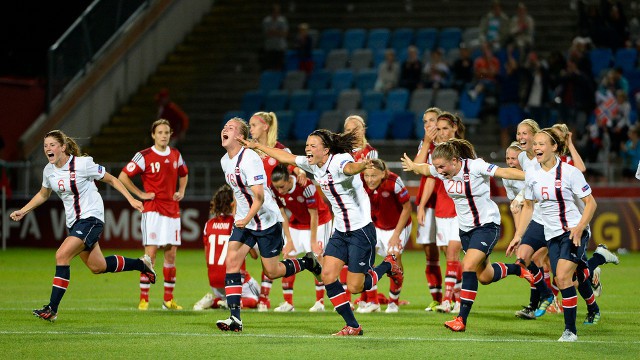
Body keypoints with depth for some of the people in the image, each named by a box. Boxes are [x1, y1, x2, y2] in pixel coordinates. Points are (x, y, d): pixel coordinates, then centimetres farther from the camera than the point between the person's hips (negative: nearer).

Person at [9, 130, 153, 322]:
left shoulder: (82, 164, -17)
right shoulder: (49, 171, 2)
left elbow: (111, 179, -5)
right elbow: (43, 195, 21)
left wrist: (131, 199, -8)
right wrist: (22, 211, 11)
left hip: (91, 218, -7)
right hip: (73, 222, 7)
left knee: (62, 255, -22)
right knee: (97, 267, 12)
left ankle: (52, 309, -18)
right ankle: (141, 264, 36)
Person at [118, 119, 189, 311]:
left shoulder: (175, 155, 11)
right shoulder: (144, 156, -6)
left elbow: (183, 174, 30)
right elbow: (122, 177, -5)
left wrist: (181, 191, 14)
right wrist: (141, 194, -7)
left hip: (172, 210, 5)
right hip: (152, 210, -5)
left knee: (171, 254, 5)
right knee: (151, 253, -10)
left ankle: (168, 299, 12)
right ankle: (144, 299, -7)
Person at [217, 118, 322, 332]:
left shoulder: (249, 159, -21)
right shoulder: (225, 161, 6)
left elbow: (259, 197, -27)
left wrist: (246, 219, -36)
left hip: (266, 221, -7)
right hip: (243, 221, 7)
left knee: (271, 272, -1)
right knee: (231, 262, -10)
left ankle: (307, 262, 27)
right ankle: (235, 318, -11)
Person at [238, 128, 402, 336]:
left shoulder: (339, 161, -22)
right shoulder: (313, 165, 2)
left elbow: (350, 168, -46)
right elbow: (286, 157, 17)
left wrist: (360, 166, -70)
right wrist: (256, 146, 20)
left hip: (361, 231, -8)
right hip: (340, 231, 8)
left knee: (354, 287, -5)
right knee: (328, 276, -5)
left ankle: (388, 265, 23)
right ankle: (352, 326, 5)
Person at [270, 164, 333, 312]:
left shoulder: (306, 186, -33)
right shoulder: (275, 189, -19)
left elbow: (314, 215, -23)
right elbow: (283, 215, -8)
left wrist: (313, 242, -19)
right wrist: (289, 240, -9)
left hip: (318, 222, -5)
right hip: (296, 224, 5)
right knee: (288, 259, -3)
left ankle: (320, 302, -5)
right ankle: (288, 303, 3)